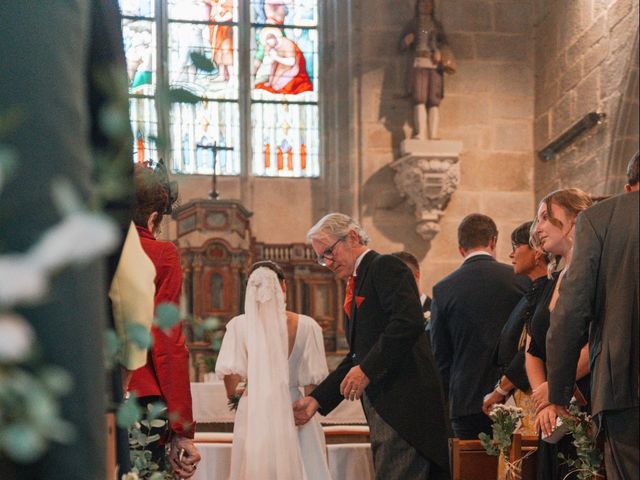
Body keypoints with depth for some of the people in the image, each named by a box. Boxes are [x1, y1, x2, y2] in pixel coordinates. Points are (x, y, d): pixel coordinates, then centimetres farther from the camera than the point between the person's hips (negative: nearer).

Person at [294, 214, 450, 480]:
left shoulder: (385, 266, -4)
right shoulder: (357, 284, 24)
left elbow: (409, 322, -20)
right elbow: (358, 355, 25)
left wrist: (367, 369, -19)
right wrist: (317, 399, 18)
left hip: (403, 401, -9)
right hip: (384, 407, 10)